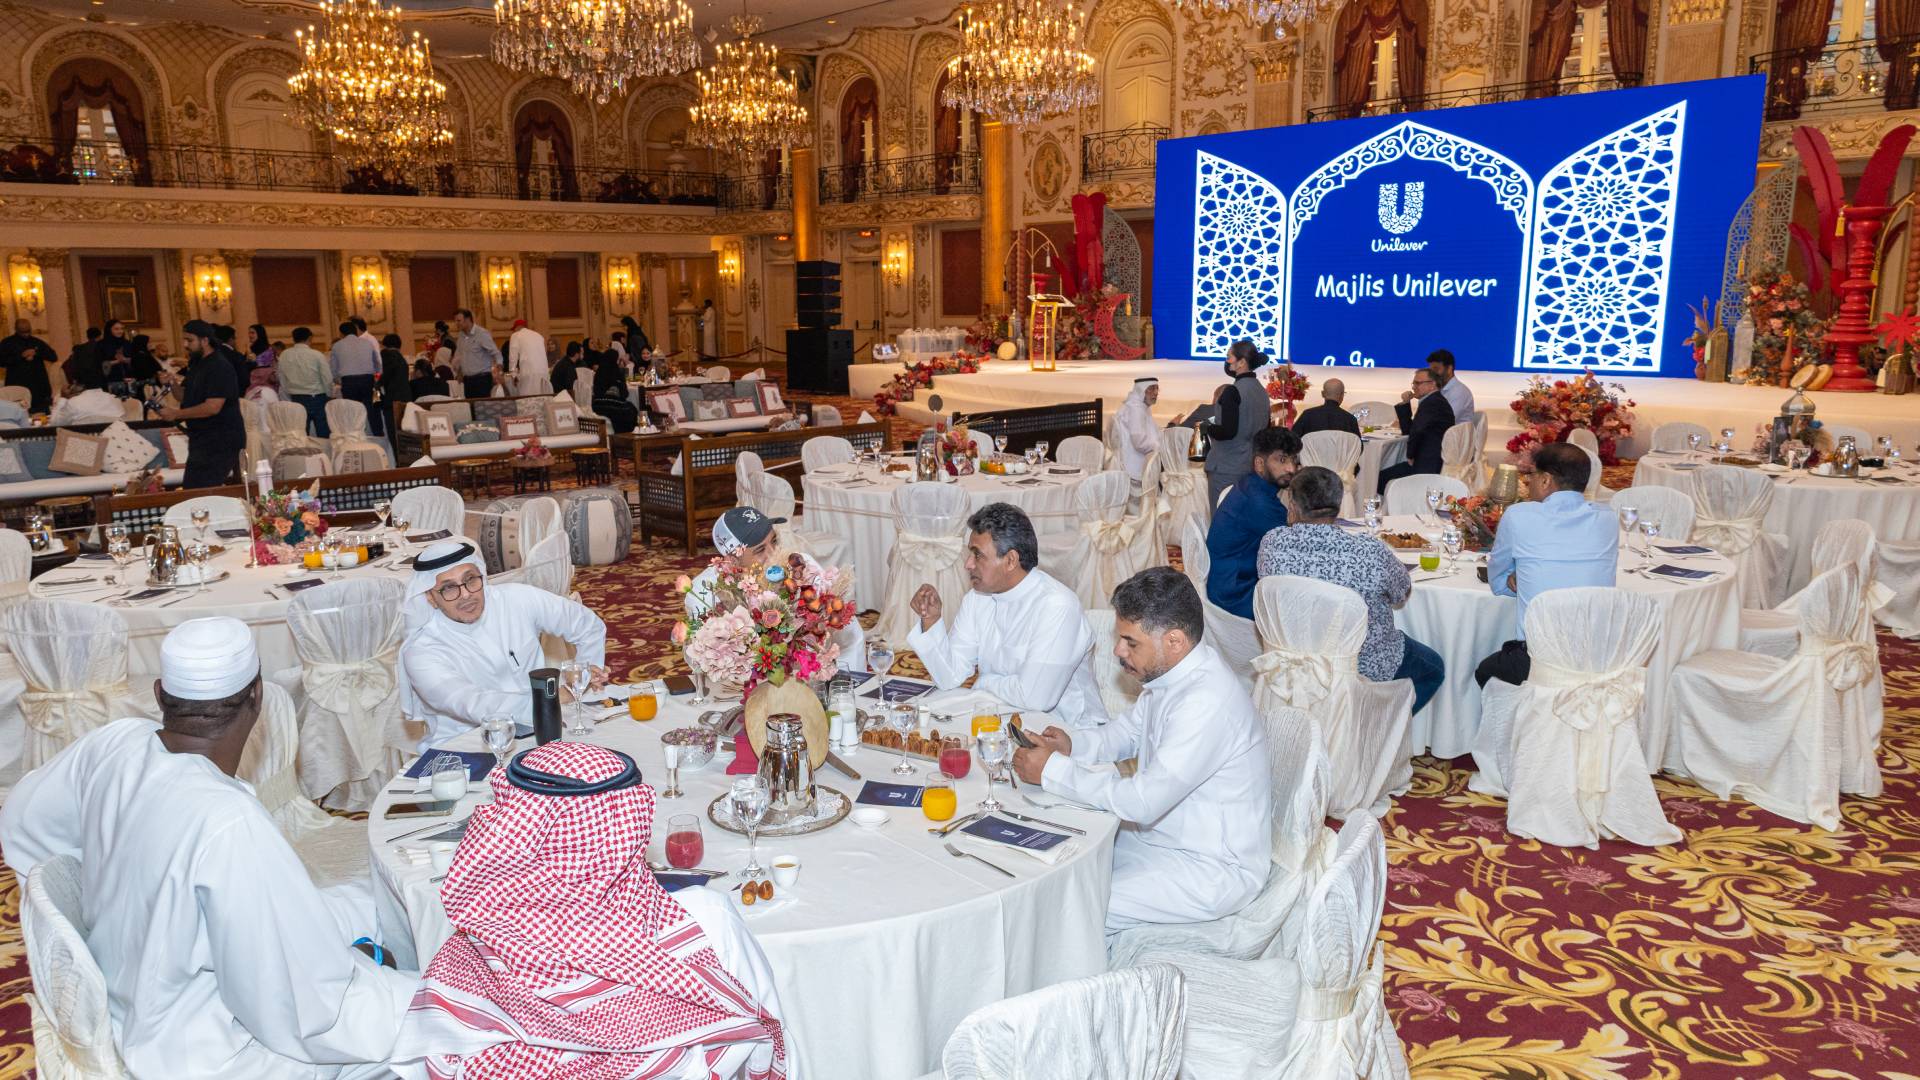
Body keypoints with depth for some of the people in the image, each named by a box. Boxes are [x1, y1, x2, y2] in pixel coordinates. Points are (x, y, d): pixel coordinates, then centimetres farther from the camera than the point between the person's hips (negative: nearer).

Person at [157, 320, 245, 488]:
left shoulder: (220, 368, -15)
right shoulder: (197, 366, 16)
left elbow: (213, 407, -23)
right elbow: (186, 397, 24)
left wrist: (176, 414, -16)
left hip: (221, 442, -10)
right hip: (202, 441, 10)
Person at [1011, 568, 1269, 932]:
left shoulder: (1206, 704, -31)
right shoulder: (1172, 671, -1)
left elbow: (1142, 802, -31)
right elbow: (1128, 731, 16)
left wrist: (1053, 770, -22)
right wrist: (1072, 742, -5)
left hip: (1215, 870, -9)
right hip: (1163, 835, 9)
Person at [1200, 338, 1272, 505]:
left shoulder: (1232, 391, -14)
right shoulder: (1261, 391, 10)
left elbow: (1227, 432, -21)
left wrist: (1206, 428, -3)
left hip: (1226, 468, -8)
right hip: (1252, 466, 8)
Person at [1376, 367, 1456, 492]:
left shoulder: (1431, 403, -14)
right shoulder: (1435, 401, 19)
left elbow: (1417, 431, -28)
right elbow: (1408, 431, 22)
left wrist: (1410, 456, -12)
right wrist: (1405, 403, 12)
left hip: (1428, 466, -10)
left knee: (1382, 477, -10)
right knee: (1382, 476, 7)